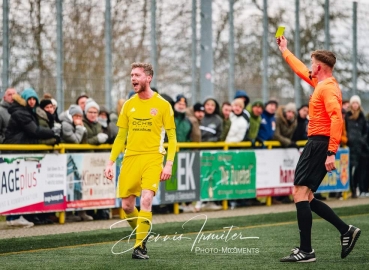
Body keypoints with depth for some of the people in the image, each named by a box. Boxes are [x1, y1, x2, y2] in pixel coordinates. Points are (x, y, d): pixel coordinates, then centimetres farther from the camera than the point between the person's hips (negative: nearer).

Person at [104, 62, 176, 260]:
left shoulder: (162, 105, -1)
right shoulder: (129, 105, 10)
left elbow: (172, 137, 0)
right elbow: (121, 137, 14)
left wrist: (169, 164, -10)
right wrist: (110, 162, 6)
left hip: (152, 158, -4)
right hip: (130, 158, 4)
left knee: (146, 200, -19)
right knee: (127, 205, 3)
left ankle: (140, 246, -13)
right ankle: (142, 233, 30)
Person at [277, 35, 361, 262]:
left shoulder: (328, 88, -13)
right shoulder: (322, 83, 17)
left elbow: (337, 119, -25)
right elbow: (301, 70, 36)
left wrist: (331, 153, -30)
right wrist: (285, 51, 47)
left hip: (320, 144, -10)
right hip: (317, 144, 10)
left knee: (300, 193, -13)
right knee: (306, 197, 11)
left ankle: (306, 251, -13)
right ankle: (346, 230, 11)